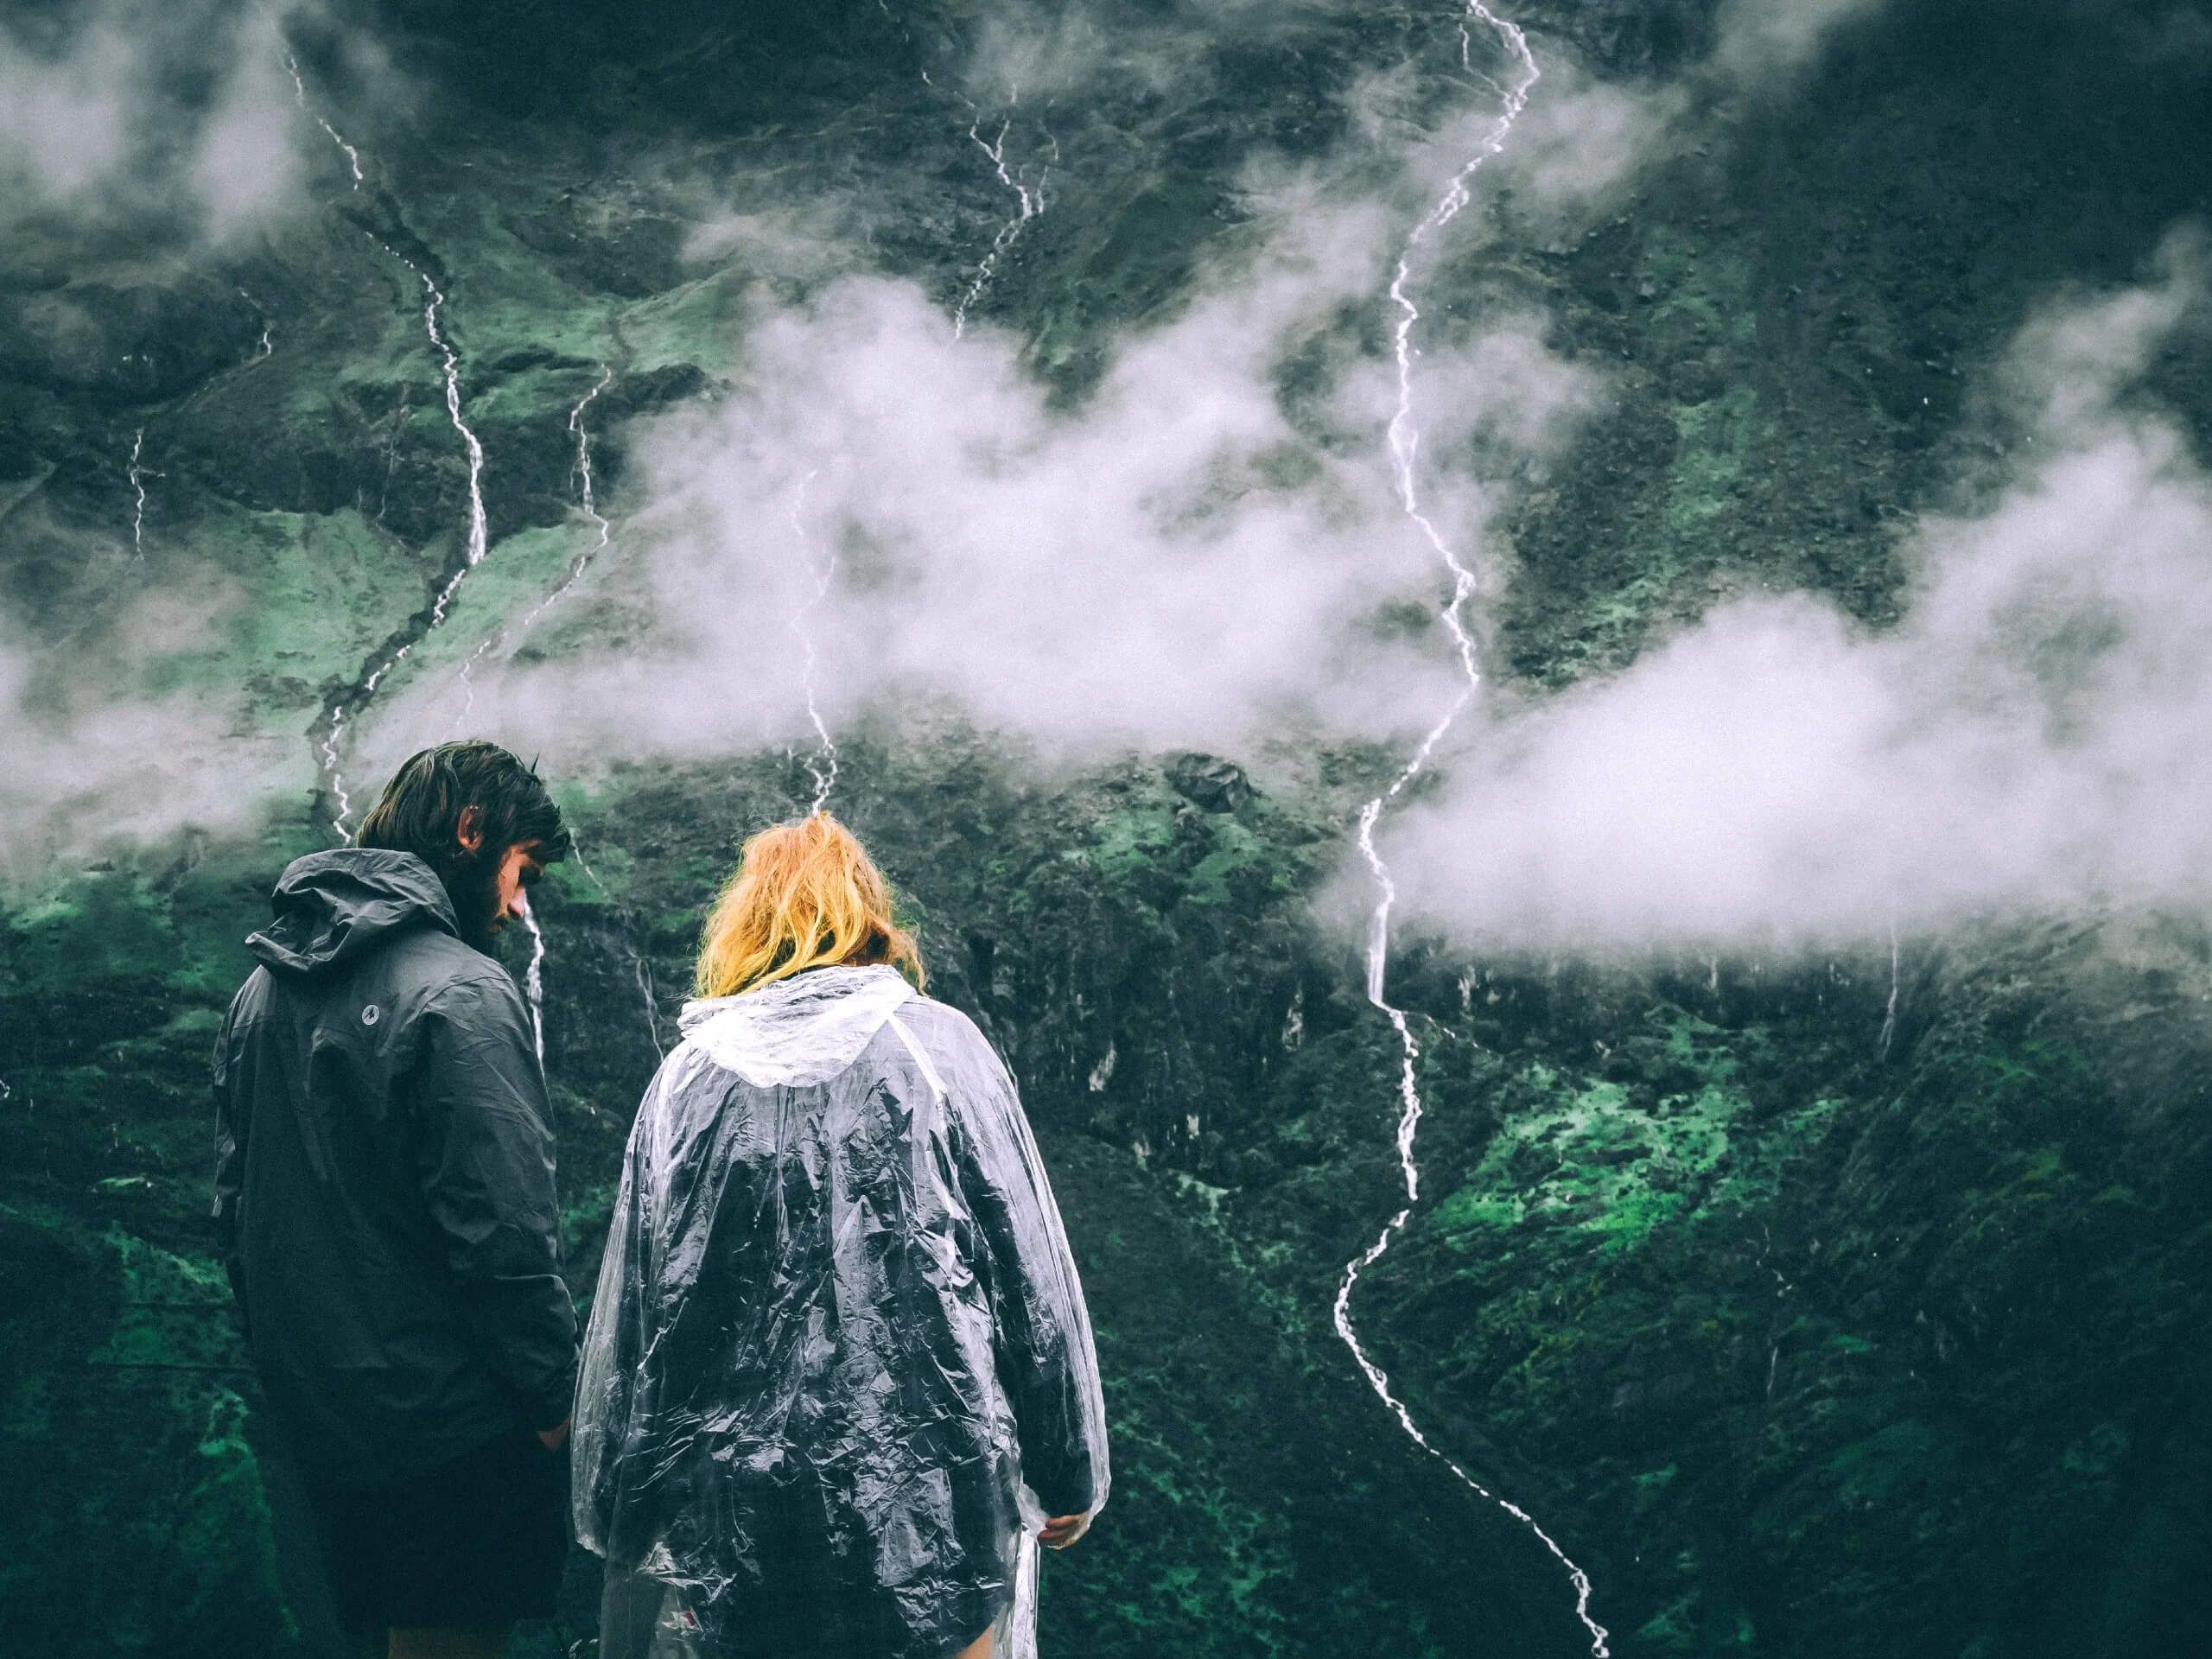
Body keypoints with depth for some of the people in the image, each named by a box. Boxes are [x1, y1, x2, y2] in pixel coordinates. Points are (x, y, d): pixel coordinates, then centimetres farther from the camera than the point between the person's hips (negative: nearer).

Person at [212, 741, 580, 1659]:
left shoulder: (264, 988, 11)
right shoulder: (460, 992, -15)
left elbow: (236, 1205, 15)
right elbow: (503, 1231, -20)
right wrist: (555, 1394, -12)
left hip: (315, 1406, 8)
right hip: (448, 1416, -8)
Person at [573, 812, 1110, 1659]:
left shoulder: (689, 1075, 3)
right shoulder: (939, 1045, -2)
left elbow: (629, 1311, 5)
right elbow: (1032, 1281, -2)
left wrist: (614, 1515, 14)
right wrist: (1069, 1475, 6)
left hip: (733, 1512, 2)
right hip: (931, 1494, -2)